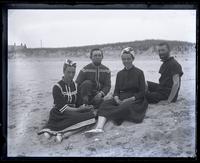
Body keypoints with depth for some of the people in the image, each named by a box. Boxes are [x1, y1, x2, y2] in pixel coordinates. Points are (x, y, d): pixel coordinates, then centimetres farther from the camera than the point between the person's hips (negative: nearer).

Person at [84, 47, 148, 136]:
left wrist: (129, 99, -17)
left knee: (125, 107, -38)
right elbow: (116, 91, 11)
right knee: (105, 104, -26)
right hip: (120, 99, 4)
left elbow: (142, 93, -2)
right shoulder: (120, 74, 18)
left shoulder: (139, 72, 4)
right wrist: (117, 100, -12)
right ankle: (99, 128, -47)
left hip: (135, 100, -4)